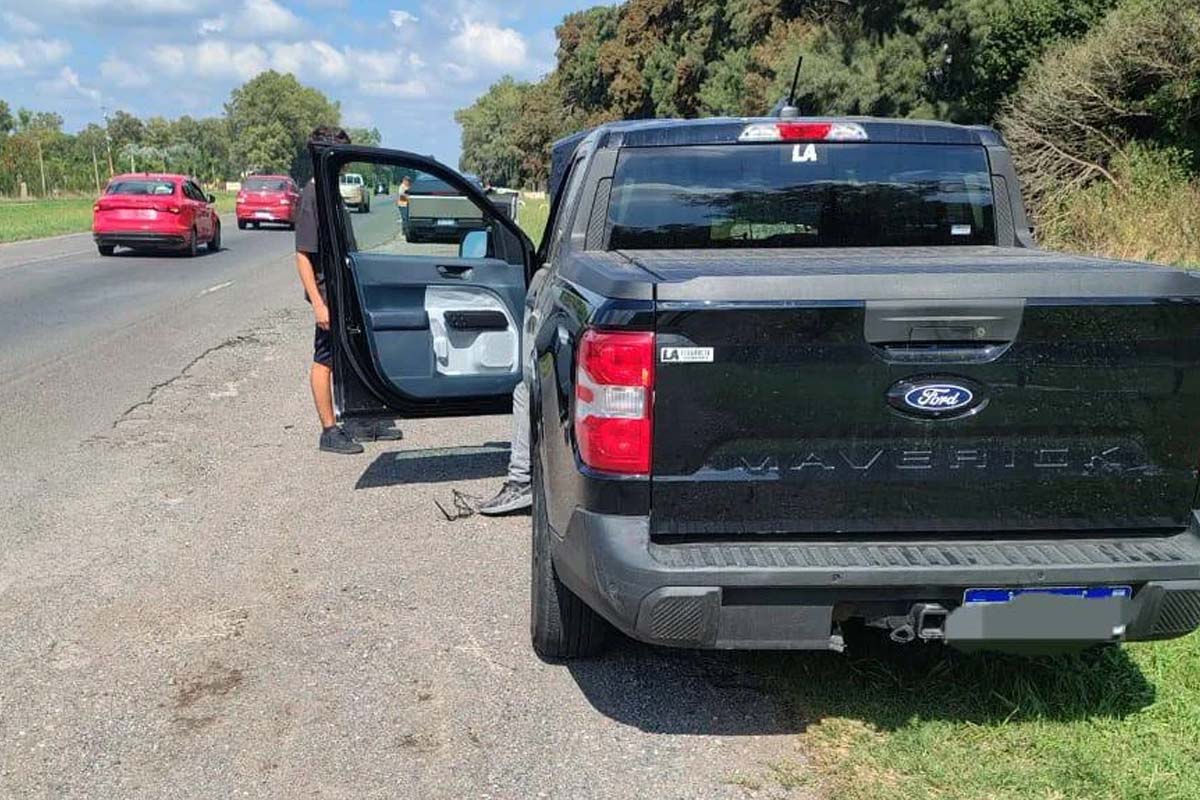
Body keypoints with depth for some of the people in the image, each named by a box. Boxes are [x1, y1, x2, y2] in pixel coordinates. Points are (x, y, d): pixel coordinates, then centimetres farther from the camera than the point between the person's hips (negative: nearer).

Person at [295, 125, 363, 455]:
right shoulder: (312, 195, -15)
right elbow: (303, 255, -18)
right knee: (324, 361, 1)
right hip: (328, 292, -9)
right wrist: (318, 303, -22)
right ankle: (329, 431, 8)